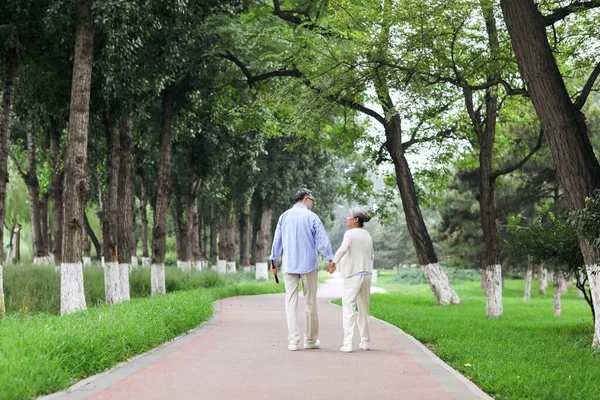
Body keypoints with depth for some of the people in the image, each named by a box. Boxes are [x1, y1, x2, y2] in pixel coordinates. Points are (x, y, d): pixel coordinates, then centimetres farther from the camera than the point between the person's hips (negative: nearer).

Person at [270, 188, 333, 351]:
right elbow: (322, 241, -5)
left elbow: (277, 240, 11)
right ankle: (311, 339, 15)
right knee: (310, 302, 8)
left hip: (289, 266, 2)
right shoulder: (311, 217, -4)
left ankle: (293, 341, -4)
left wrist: (274, 260, 20)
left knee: (291, 302, 3)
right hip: (309, 265, -2)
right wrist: (330, 259, 5)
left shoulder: (284, 216, 6)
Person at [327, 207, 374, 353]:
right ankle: (365, 341, 22)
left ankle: (348, 343, -13)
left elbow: (343, 249, -26)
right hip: (366, 274, 7)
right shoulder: (367, 235, 12)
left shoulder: (350, 233, -9)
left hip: (353, 275, -7)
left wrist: (333, 262, -17)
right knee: (364, 309, 16)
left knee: (348, 308, -6)